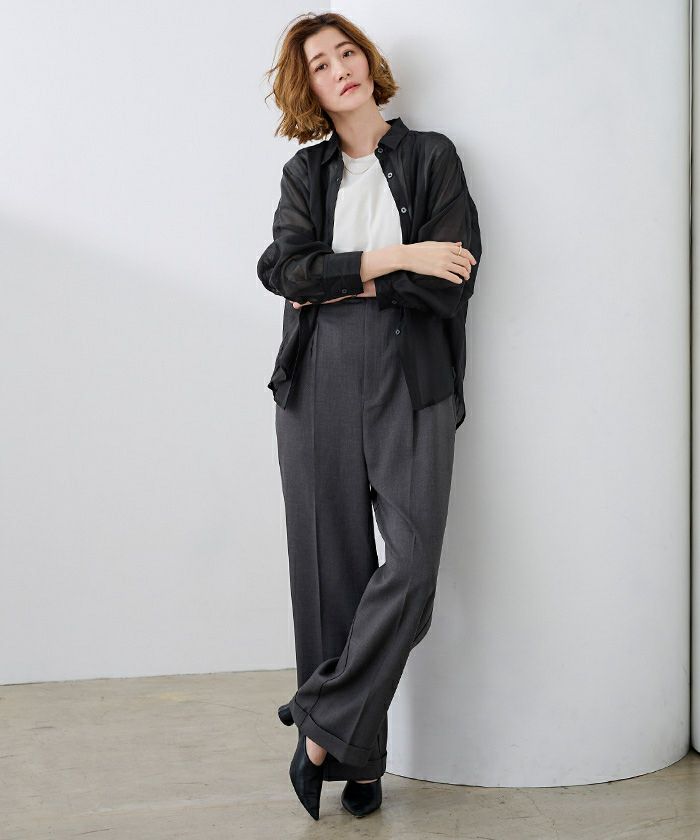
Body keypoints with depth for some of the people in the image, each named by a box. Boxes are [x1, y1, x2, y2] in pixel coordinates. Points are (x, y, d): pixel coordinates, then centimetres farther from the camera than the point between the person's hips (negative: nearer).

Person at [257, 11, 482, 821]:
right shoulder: (305, 172, 15)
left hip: (409, 381, -2)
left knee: (412, 563, -14)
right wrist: (393, 259, -11)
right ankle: (357, 759, 11)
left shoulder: (431, 157, 8)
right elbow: (282, 266, -3)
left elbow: (450, 282, -5)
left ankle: (322, 727, 1)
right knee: (331, 567, 1)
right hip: (319, 382, 2)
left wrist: (336, 284, -3)